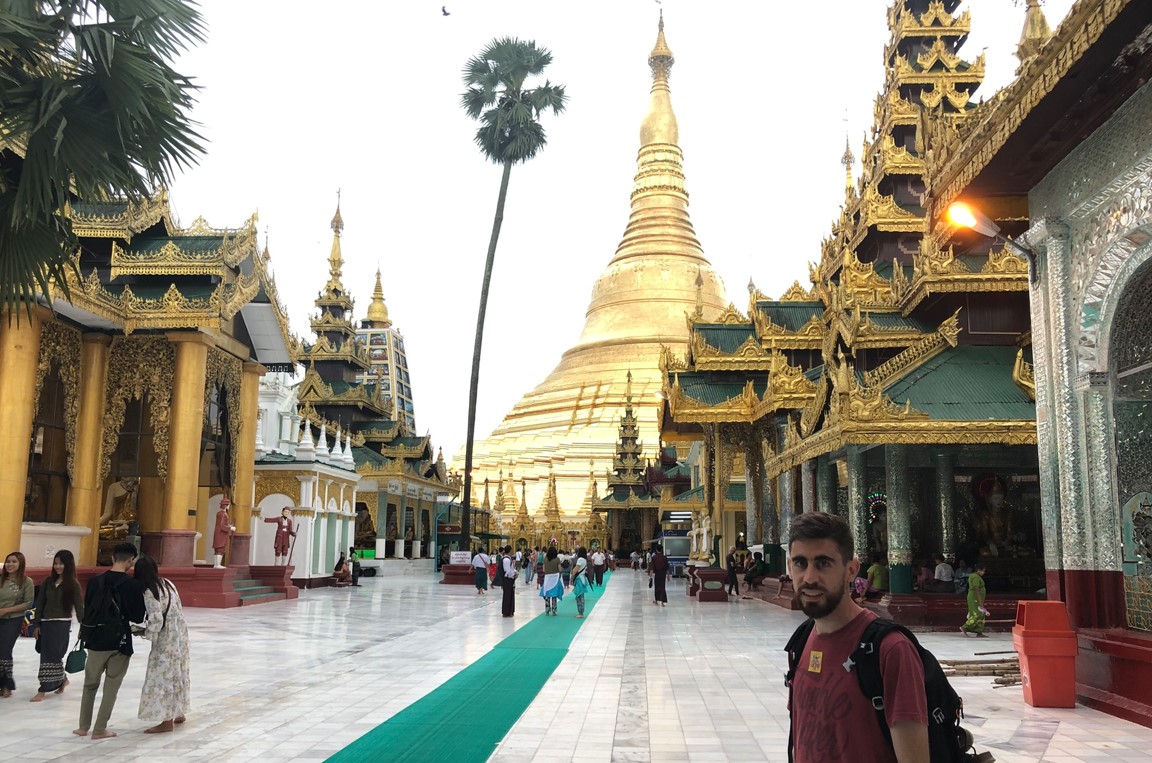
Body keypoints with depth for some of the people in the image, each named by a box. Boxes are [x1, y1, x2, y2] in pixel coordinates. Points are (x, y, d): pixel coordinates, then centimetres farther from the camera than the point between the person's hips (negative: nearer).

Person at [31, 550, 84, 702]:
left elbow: (79, 606, -7)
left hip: (62, 625, -5)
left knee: (50, 656, -5)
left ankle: (43, 691, 1)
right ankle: (62, 680, 35)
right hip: (46, 623, 5)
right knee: (51, 655, 12)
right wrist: (37, 624, 7)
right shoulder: (48, 581, 7)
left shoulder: (73, 585, -5)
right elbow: (40, 603, 10)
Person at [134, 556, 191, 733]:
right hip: (180, 635, 8)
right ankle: (179, 713, 31)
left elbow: (156, 621, -23)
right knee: (177, 674, 18)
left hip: (166, 640, -8)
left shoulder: (149, 593, -19)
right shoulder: (167, 583, 5)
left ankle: (167, 721, 6)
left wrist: (144, 633, -5)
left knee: (163, 677, 1)